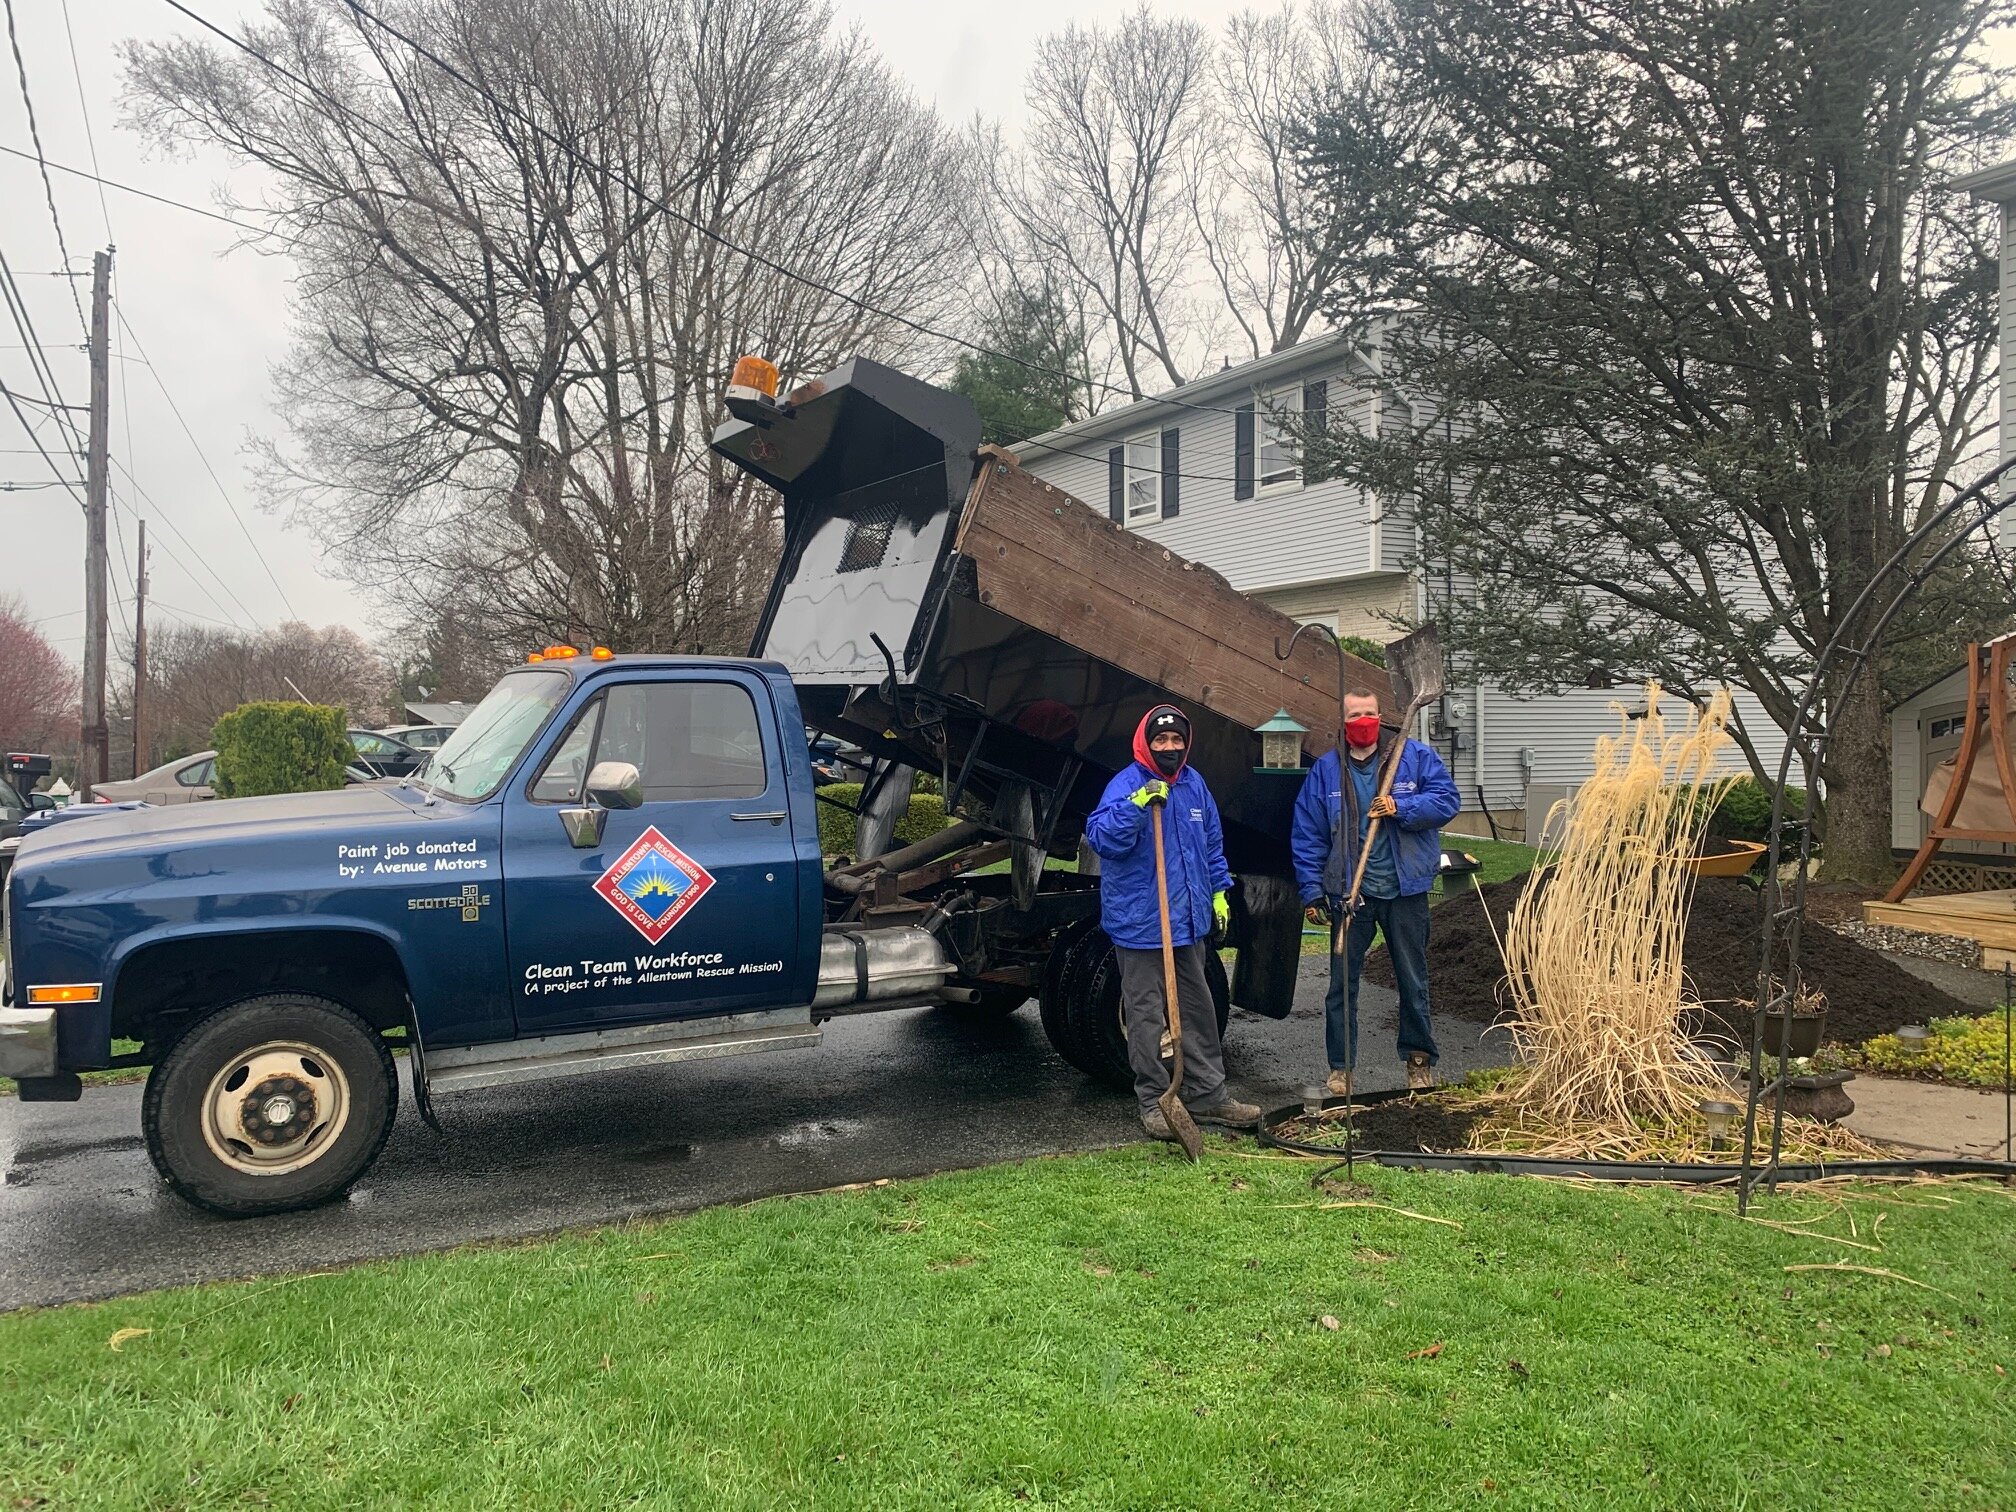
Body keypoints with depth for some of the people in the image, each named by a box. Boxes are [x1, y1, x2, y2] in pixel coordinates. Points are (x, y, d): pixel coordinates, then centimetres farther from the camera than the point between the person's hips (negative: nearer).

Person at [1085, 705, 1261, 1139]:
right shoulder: (1125, 786, -12)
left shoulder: (1194, 785, 9)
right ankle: (1153, 1103, 12)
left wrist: (1219, 892, 18)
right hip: (1140, 923, -7)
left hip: (1190, 920, 7)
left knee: (1199, 1009, 16)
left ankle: (1208, 1094, 27)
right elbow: (1102, 838, -26)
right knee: (1146, 1015, 0)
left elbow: (1211, 844, 20)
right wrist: (1138, 802, -34)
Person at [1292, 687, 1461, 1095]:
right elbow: (1307, 835, 1)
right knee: (1342, 984, 5)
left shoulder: (1416, 756, -1)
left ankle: (1419, 1059, 29)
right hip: (1350, 893, 1)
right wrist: (1312, 891, -4)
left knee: (1413, 980, 12)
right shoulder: (1325, 770, 1)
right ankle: (1341, 1067, 17)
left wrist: (1401, 807, -19)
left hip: (1405, 891, 0)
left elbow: (1447, 800, -5)